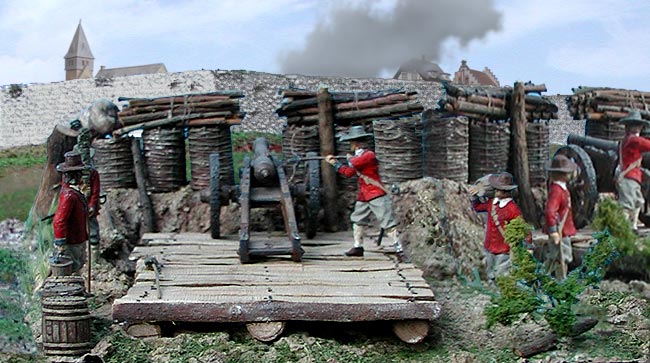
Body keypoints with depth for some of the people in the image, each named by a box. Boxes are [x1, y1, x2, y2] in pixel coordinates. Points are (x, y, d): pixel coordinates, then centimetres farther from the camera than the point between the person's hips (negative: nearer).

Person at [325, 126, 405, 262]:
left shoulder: (369, 155, -16)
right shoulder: (358, 157, 14)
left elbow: (353, 163, -25)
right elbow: (348, 173, 22)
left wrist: (350, 158, -3)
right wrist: (334, 162, 22)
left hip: (377, 196, -10)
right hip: (363, 196, 10)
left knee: (388, 223, -12)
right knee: (358, 220, 18)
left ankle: (399, 250, -15)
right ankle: (358, 247, 30)